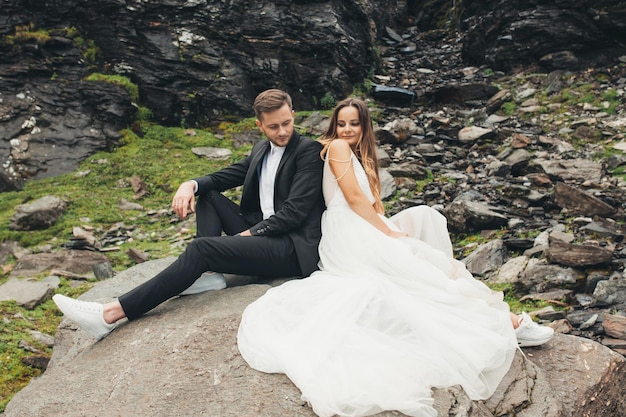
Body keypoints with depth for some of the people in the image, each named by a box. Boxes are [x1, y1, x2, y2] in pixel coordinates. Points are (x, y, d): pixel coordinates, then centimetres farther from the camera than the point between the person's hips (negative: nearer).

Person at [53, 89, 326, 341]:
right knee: (207, 193, 6)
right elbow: (223, 177, 13)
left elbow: (295, 210, -16)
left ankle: (113, 314, -22)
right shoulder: (261, 150, 16)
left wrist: (250, 234, -16)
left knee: (200, 248, -23)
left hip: (293, 247, -8)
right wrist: (191, 184, -8)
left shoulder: (309, 150, -8)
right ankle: (206, 272, -11)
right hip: (258, 232, 8)